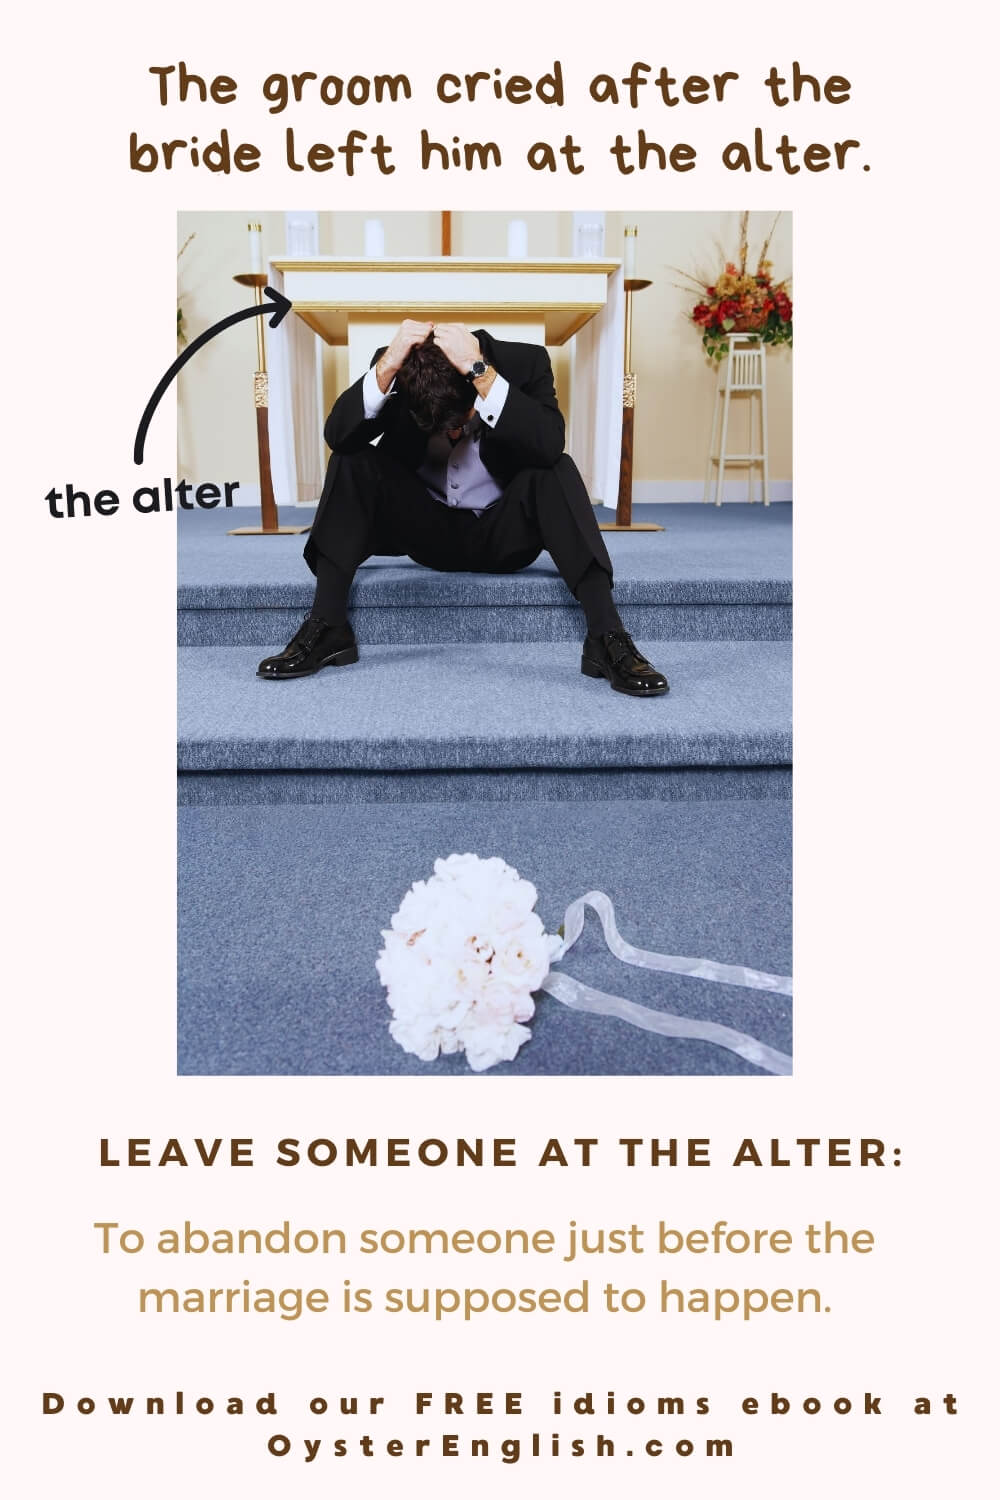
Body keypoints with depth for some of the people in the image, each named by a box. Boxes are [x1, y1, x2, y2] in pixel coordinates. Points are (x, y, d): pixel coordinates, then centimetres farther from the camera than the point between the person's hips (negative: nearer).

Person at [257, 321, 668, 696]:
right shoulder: (396, 368, -13)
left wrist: (479, 371, -41)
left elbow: (550, 445, -35)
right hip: (427, 533, 2)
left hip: (504, 536, -1)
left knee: (556, 471, -30)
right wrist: (386, 366, -38)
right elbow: (337, 436, -25)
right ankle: (326, 628, -24)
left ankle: (606, 637, -34)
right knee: (353, 461, -20)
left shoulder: (524, 362, -17)